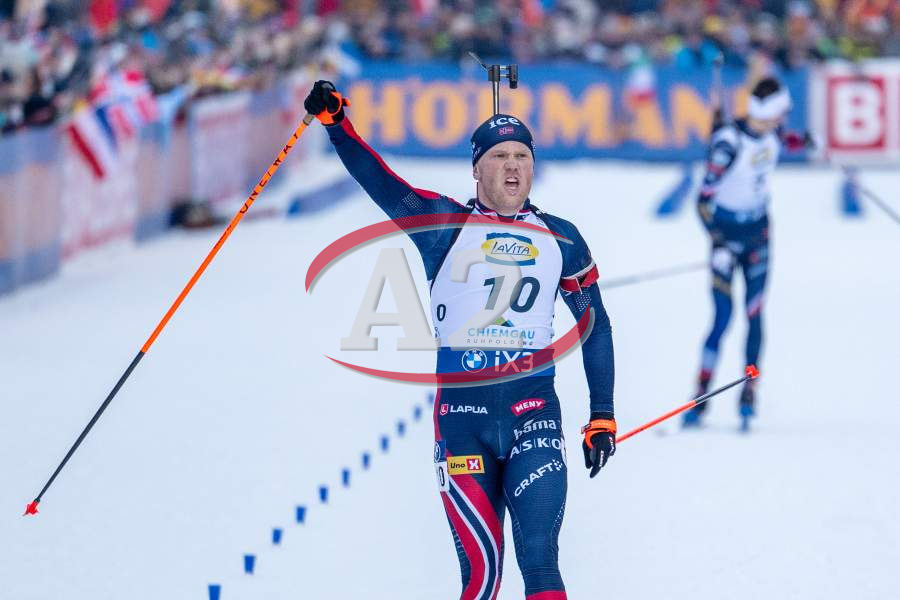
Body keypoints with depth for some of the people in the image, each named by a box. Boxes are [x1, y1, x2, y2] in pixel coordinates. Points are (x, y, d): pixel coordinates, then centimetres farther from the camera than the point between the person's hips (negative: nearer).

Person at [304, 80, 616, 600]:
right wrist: (336, 121, -24)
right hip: (462, 414, -1)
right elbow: (381, 183, -9)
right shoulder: (447, 225, 5)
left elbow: (596, 327, 18)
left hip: (534, 413, 1)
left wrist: (603, 416, 13)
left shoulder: (560, 239, 11)